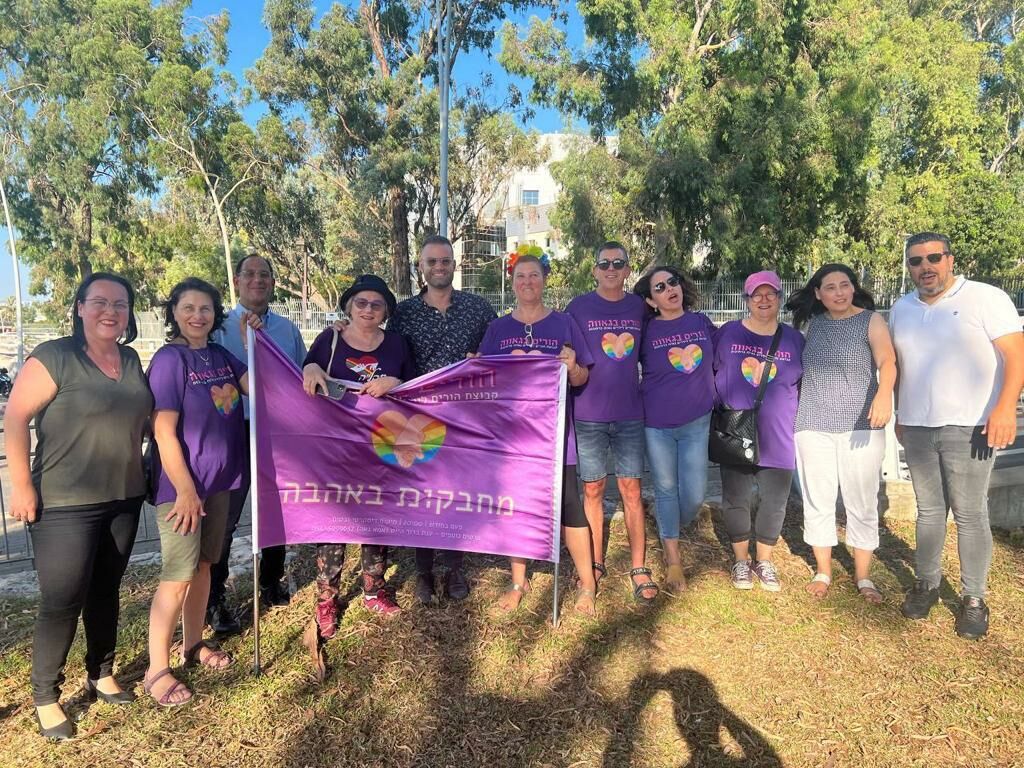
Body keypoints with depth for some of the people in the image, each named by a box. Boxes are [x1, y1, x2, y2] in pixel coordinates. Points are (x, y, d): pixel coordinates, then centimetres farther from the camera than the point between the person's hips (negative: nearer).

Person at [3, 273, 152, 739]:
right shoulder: (54, 357, -12)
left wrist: (144, 473, 13)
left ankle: (101, 675, 35)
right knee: (62, 601, 1)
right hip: (65, 504, -6)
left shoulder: (131, 361, 7)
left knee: (105, 591, 18)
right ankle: (45, 697, 21)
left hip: (123, 499, 6)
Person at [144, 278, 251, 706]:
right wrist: (185, 489, -17)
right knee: (178, 575, -2)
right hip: (182, 484, -6)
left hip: (219, 479, 7)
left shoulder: (221, 356, 7)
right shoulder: (169, 359, -13)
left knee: (203, 564, 16)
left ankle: (193, 645, 33)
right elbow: (164, 432, -17)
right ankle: (157, 670, 12)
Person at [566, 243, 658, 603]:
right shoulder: (579, 307, 0)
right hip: (588, 413, -1)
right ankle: (595, 565, 21)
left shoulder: (640, 307, 6)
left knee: (631, 490, 2)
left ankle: (639, 569, 11)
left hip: (630, 413, 1)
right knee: (593, 489, 7)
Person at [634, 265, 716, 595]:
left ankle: (670, 532, 34)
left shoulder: (701, 322, 3)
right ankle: (673, 559, 24)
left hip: (697, 422, 2)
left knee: (694, 495, 2)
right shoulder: (646, 331, -5)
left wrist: (712, 397, 13)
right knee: (666, 489, 8)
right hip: (657, 423, -2)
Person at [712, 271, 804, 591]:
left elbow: (806, 385, 14)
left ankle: (764, 561, 27)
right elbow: (709, 374, 8)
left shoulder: (794, 339, 5)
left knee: (774, 502, 8)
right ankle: (741, 560, 25)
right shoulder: (727, 333, 1)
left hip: (778, 438, 1)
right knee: (736, 499, 7)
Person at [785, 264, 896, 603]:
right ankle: (822, 571, 22)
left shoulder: (871, 320, -3)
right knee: (817, 501, 8)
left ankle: (863, 575, 20)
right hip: (813, 426, 3)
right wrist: (792, 412, 11)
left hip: (861, 426, -3)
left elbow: (887, 361, -19)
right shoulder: (813, 323, 8)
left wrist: (884, 394, -38)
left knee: (862, 503, 5)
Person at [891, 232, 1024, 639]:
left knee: (970, 514, 1)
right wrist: (900, 415, 16)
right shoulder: (902, 309, 12)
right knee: (929, 509, 12)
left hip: (969, 428, -4)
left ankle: (973, 598, 13)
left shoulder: (986, 298, -4)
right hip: (917, 429, 4)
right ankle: (926, 583, 23)